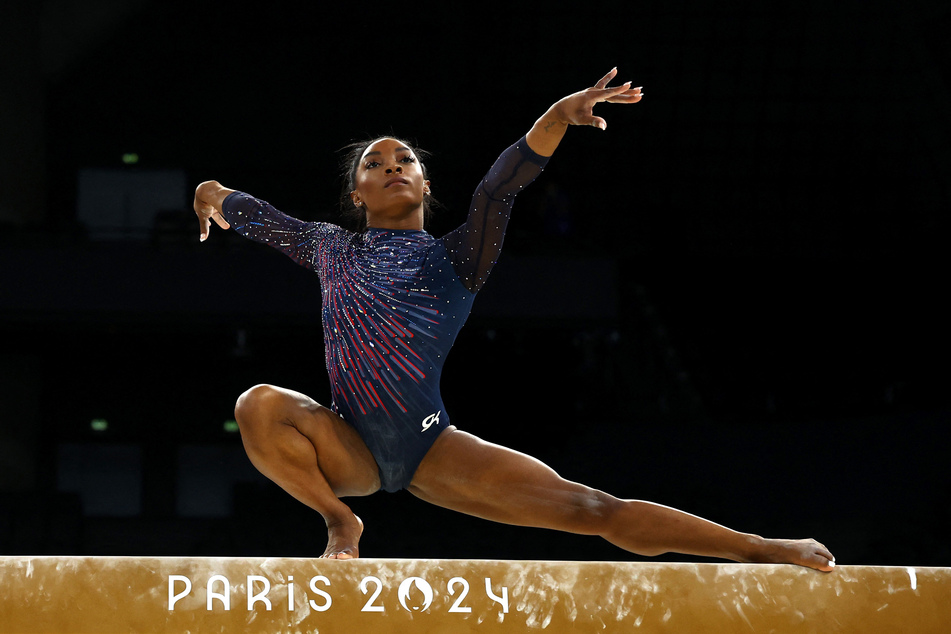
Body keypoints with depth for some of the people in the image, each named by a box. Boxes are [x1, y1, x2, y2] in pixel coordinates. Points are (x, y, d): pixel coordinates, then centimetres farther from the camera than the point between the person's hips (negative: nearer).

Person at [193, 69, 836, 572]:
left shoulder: (454, 258, 5)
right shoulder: (330, 248, 14)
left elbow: (501, 186, -10)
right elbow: (252, 213, 24)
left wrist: (560, 115, -22)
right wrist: (213, 197, 6)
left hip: (430, 450, -2)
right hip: (349, 448, 2)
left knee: (586, 507, -11)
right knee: (260, 404, -30)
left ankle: (760, 548, -7)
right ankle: (340, 522, -7)